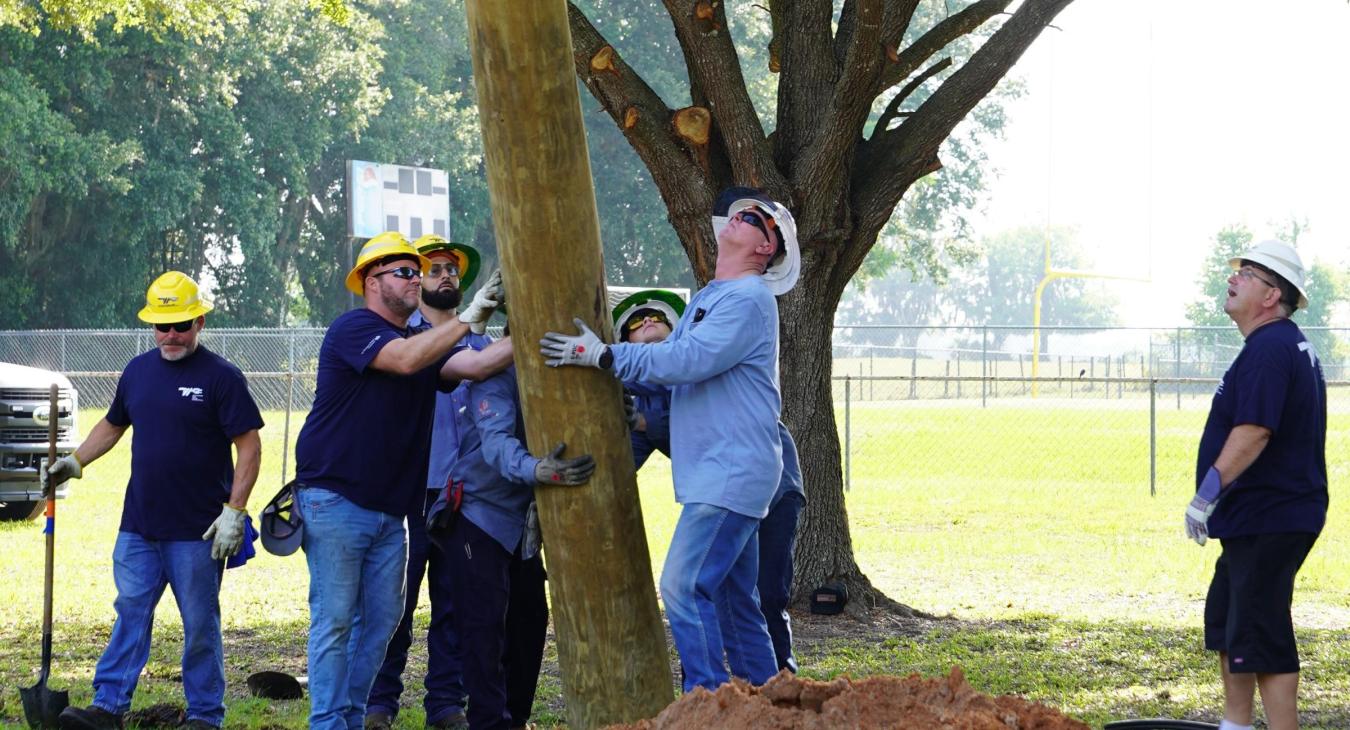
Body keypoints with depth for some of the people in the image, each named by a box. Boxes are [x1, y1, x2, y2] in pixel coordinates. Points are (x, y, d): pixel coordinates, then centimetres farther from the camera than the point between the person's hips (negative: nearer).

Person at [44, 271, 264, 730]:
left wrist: (234, 511, -14)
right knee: (130, 616, 4)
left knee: (200, 624, 2)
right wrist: (74, 462, 14)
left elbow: (249, 446, -8)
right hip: (138, 526, 5)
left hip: (196, 532, -5)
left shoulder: (220, 377, -6)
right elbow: (113, 426, 26)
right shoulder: (138, 371, 11)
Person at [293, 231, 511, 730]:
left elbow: (475, 365, -2)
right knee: (334, 620, -6)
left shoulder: (425, 343, 15)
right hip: (335, 500, -8)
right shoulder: (353, 329, -9)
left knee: (382, 618, 9)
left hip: (390, 510, 8)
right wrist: (468, 318, -28)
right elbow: (405, 360, -26)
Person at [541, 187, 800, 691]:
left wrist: (603, 356, -21)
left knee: (685, 586, -16)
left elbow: (687, 360, -22)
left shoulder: (747, 300, -13)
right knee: (733, 598, 12)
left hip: (732, 474, -10)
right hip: (713, 475, 10)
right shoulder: (708, 298, 20)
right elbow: (670, 360, 21)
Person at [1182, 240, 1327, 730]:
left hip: (1268, 521, -12)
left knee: (1260, 635, -12)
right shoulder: (1290, 346, 16)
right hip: (1255, 519, 12)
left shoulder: (1269, 350, -19)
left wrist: (1206, 495, -25)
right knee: (1225, 620, 22)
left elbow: (1253, 431, -28)